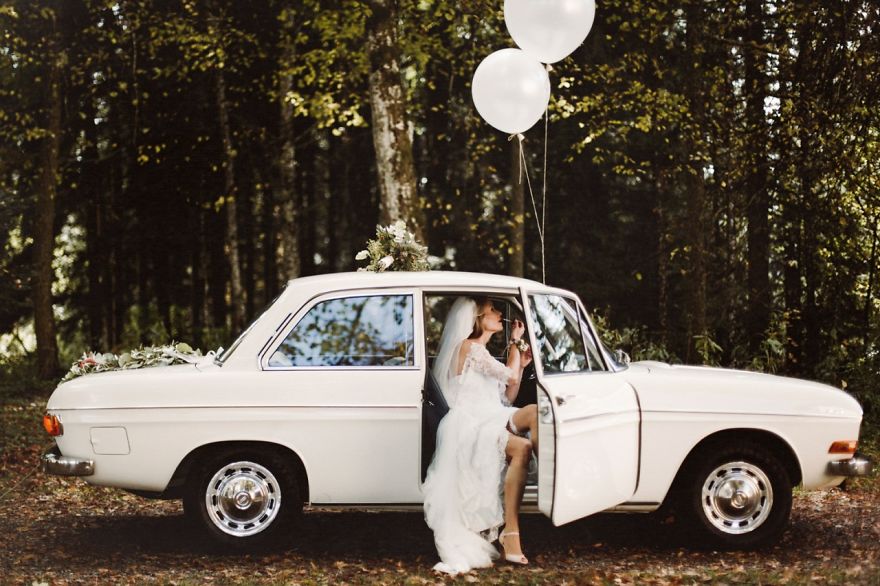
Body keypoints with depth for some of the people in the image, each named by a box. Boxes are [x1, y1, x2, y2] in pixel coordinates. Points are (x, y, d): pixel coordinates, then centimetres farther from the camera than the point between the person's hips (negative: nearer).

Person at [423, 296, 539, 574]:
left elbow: (507, 398, 24)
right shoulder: (469, 347, -3)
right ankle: (511, 533, -38)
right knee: (522, 448, -35)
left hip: (490, 421, 8)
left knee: (534, 413, -22)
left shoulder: (483, 354, 26)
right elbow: (510, 375, -8)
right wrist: (515, 342, 7)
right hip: (470, 426, -8)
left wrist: (521, 364, 16)